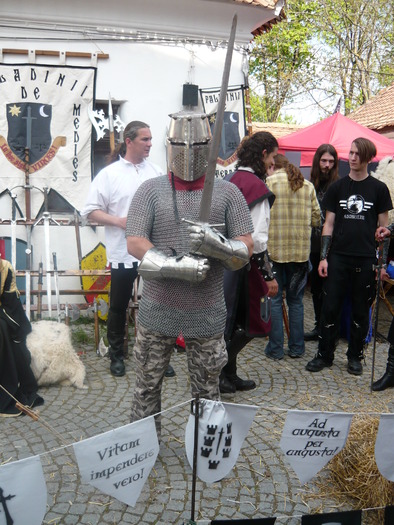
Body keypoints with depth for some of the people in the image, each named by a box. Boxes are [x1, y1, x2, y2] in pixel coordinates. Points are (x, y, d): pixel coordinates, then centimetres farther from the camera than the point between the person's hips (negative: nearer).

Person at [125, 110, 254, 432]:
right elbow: (134, 243, -8)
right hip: (157, 311, 0)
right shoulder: (151, 191, 1)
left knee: (207, 391, 13)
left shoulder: (227, 193, 1)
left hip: (207, 314, 0)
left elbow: (246, 248, -2)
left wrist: (215, 244, -23)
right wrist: (175, 265, -23)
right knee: (147, 386, 14)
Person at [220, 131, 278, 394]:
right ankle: (218, 371, 9)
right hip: (246, 264, -9)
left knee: (234, 321, 18)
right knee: (251, 323, 7)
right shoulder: (256, 185, -16)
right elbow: (256, 238, -22)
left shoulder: (234, 179, 10)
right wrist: (269, 275, -15)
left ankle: (228, 375, 29)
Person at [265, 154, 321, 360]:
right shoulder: (308, 185, 6)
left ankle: (275, 348, 12)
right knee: (296, 300, 14)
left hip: (274, 250, -4)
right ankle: (296, 347, 21)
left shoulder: (269, 183, -6)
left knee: (274, 299, 7)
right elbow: (316, 219, 9)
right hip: (301, 251, 4)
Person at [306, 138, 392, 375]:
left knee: (361, 311, 7)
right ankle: (325, 354, 16)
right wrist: (323, 257, -1)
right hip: (338, 257, 1)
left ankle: (355, 356, 22)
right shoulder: (337, 187, 7)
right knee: (330, 308, 2)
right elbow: (329, 224, 7)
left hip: (366, 259, -1)